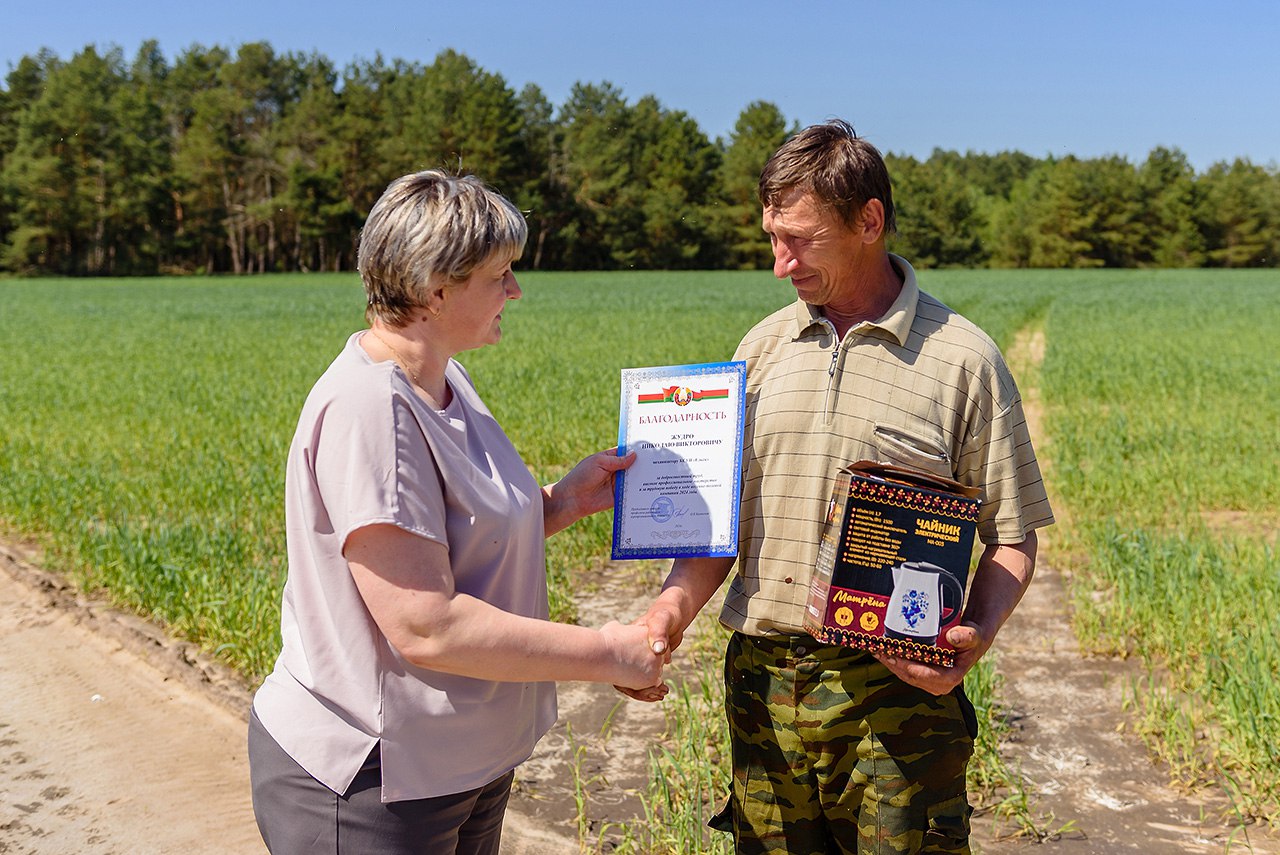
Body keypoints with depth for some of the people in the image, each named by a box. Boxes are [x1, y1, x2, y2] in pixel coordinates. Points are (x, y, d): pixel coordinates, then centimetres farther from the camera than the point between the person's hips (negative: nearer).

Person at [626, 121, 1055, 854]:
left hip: (896, 684, -3)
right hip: (764, 676, 4)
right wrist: (676, 605, -6)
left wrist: (977, 636, -18)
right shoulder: (764, 347, 7)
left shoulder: (962, 358, -4)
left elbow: (1011, 539, -1)